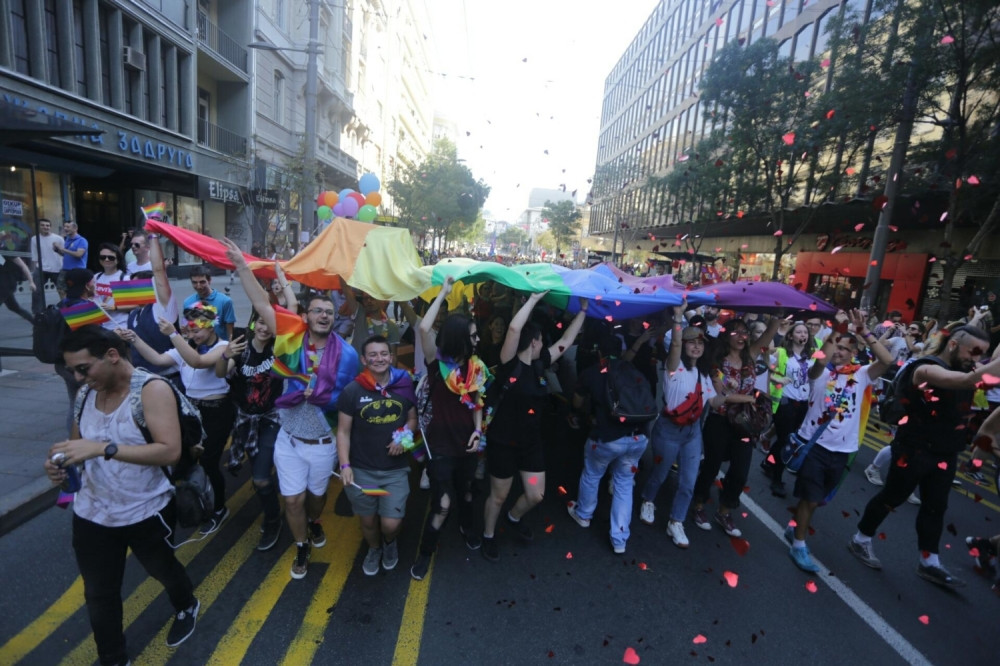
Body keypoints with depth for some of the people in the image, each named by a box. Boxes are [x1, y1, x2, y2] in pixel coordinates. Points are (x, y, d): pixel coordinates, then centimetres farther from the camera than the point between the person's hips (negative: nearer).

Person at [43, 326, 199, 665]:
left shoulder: (153, 390, -23)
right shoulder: (85, 394, -4)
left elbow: (170, 451, -32)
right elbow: (79, 446, 8)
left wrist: (104, 448, -38)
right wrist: (60, 463, -15)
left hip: (147, 513, -4)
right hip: (91, 515, 5)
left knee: (162, 569, 23)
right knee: (98, 594, 18)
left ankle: (186, 608, 55)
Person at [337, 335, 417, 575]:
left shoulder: (404, 386, -5)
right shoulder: (352, 391, -11)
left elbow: (413, 418, 9)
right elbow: (343, 431, -5)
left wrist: (405, 436, -10)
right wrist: (345, 465, -13)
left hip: (396, 469, 0)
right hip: (362, 470, 0)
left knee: (391, 524, -1)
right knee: (368, 521, 17)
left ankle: (390, 544, 38)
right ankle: (374, 549, 53)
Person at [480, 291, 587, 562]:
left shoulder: (539, 364, 0)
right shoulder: (509, 364, -19)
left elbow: (566, 340, 6)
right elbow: (514, 329, -34)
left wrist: (583, 309, 5)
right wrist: (534, 298, -28)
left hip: (532, 441, 6)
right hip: (503, 441, -6)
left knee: (536, 495, 13)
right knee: (499, 496, 12)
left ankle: (514, 519, 45)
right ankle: (488, 536, 39)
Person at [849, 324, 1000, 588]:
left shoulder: (970, 369, 6)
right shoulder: (927, 369, -20)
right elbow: (966, 380, -37)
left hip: (946, 454, 7)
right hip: (915, 450, -7)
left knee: (936, 507, 14)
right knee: (891, 498, 5)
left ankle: (929, 562, 26)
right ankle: (861, 540, 22)